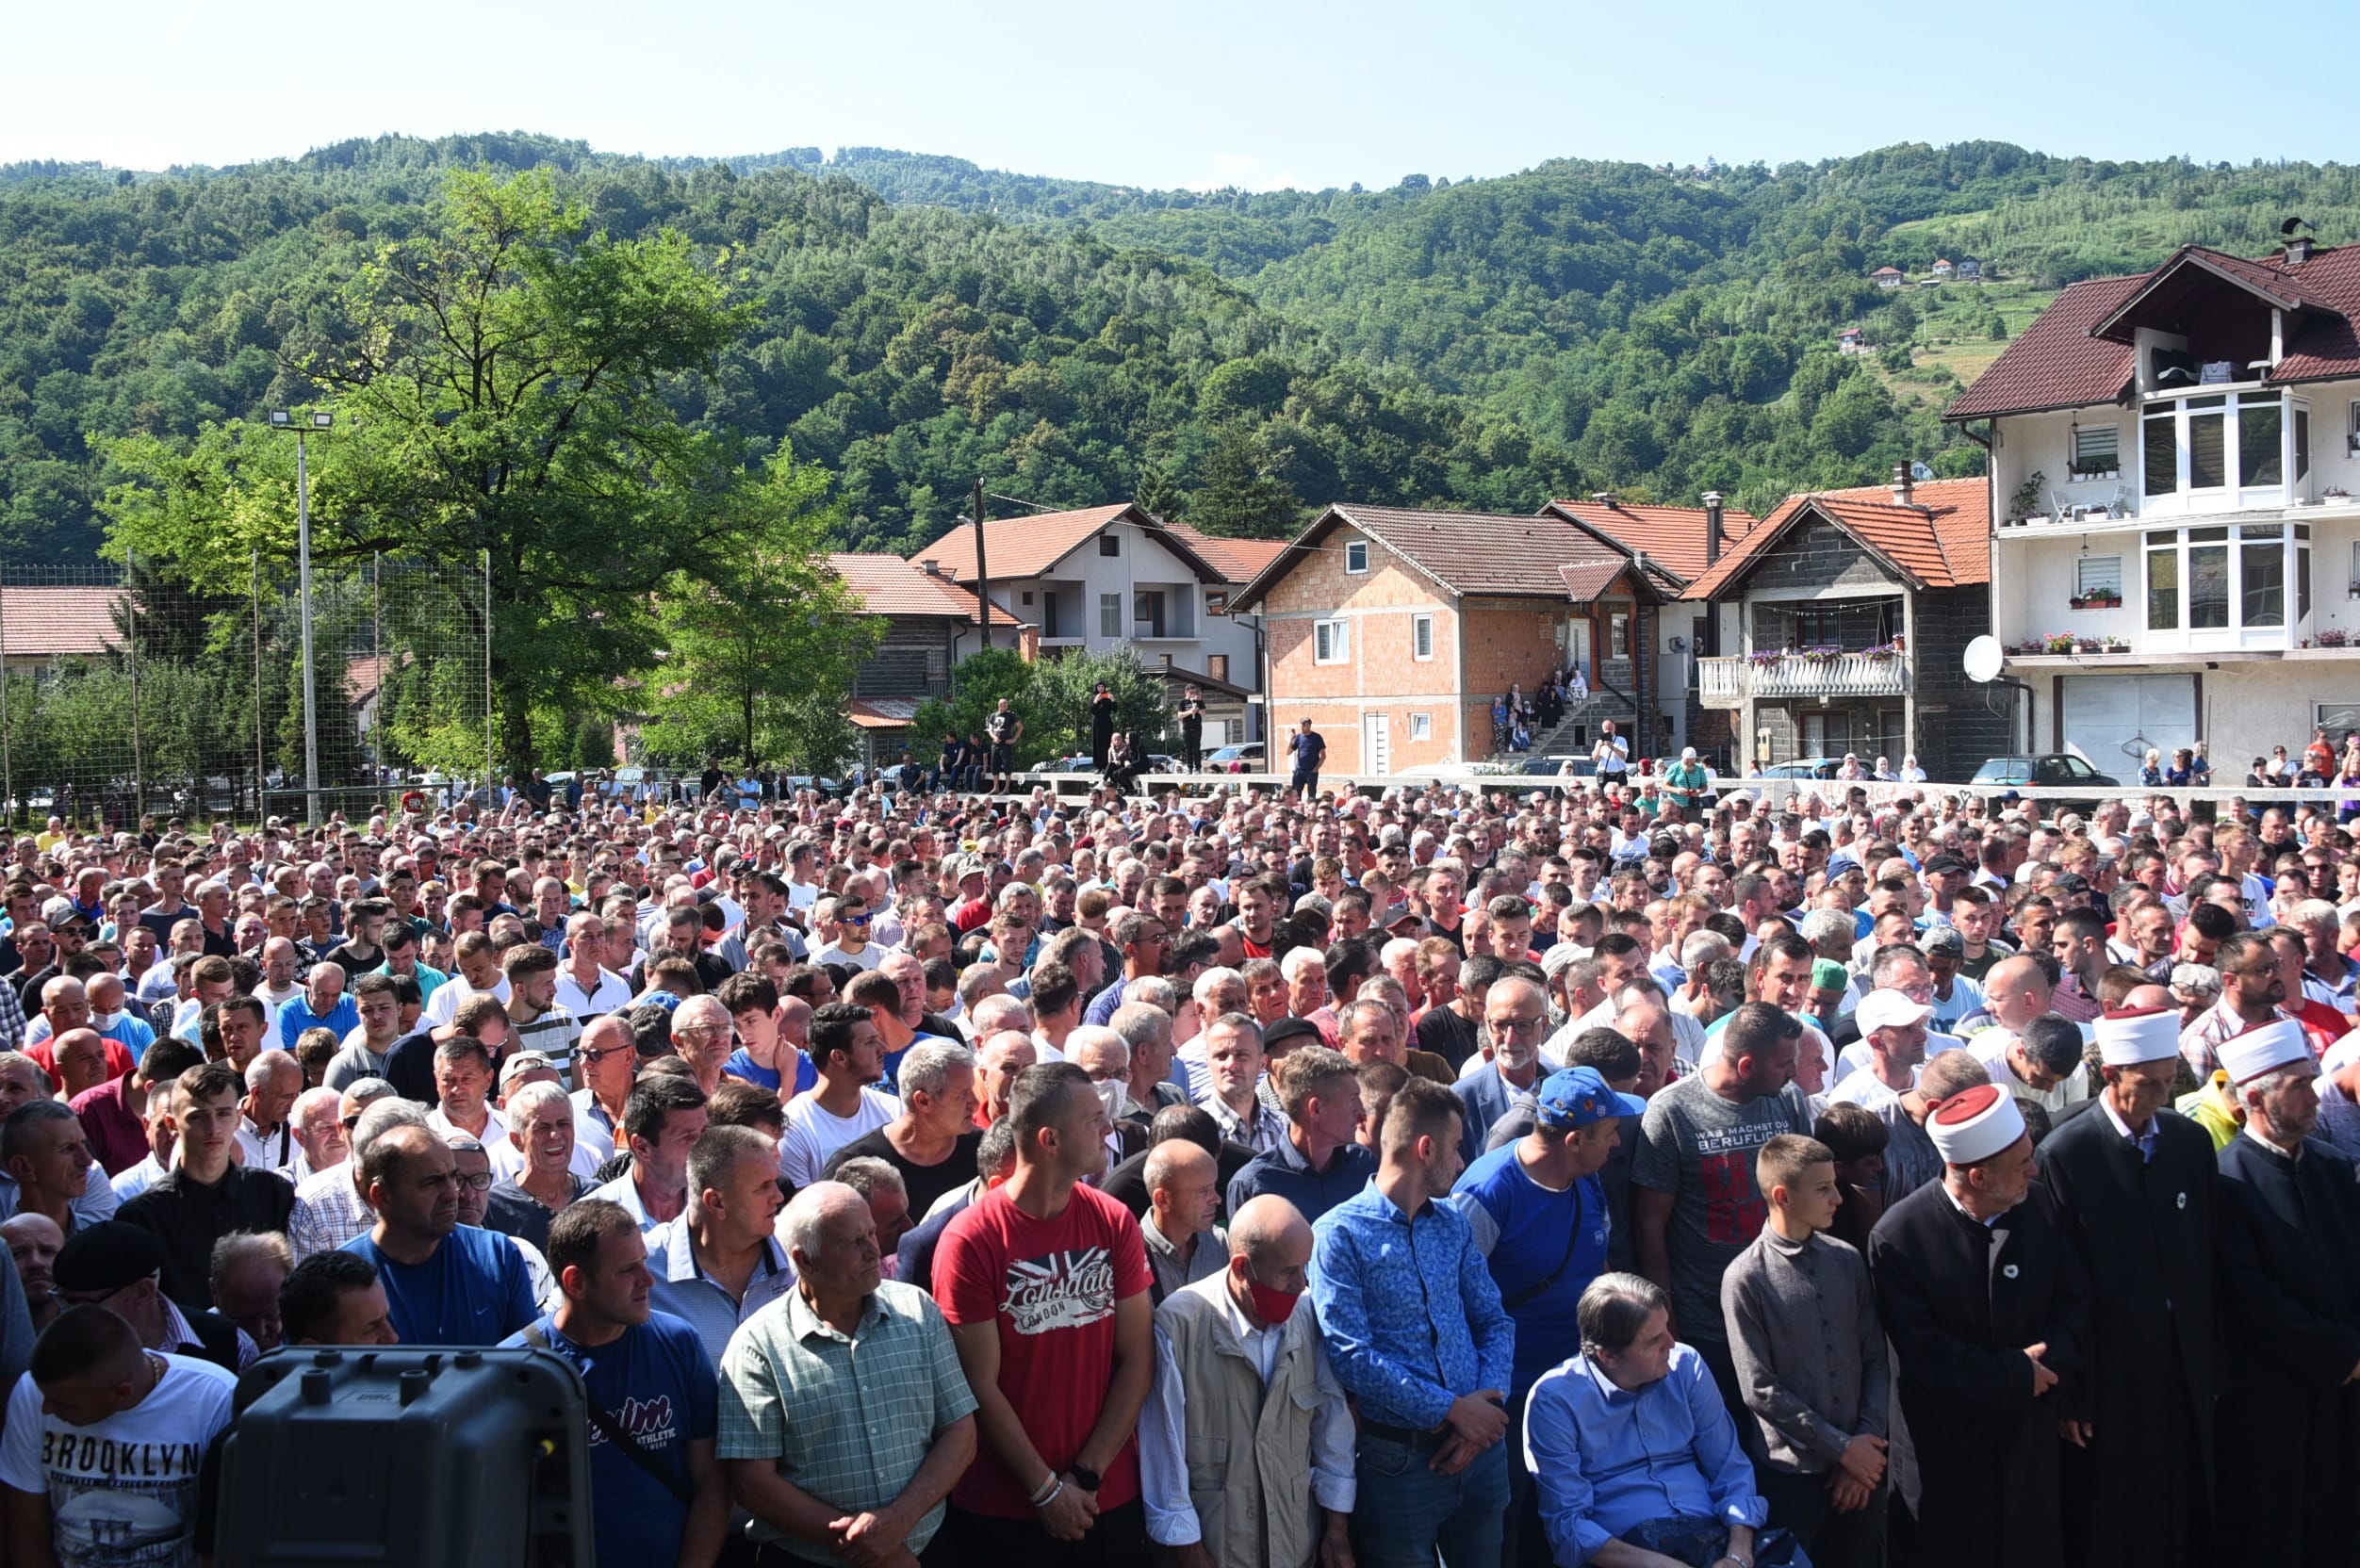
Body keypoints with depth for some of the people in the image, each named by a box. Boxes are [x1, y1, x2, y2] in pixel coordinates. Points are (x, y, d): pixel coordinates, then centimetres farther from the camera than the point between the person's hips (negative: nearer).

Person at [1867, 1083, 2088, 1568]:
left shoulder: (2040, 1205, -7)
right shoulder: (1898, 1237, -20)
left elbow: (2074, 1298, 1)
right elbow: (1924, 1353, -19)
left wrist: (2053, 1360, -17)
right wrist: (2018, 1375, -16)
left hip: (2032, 1432, 4)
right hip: (1946, 1446, -4)